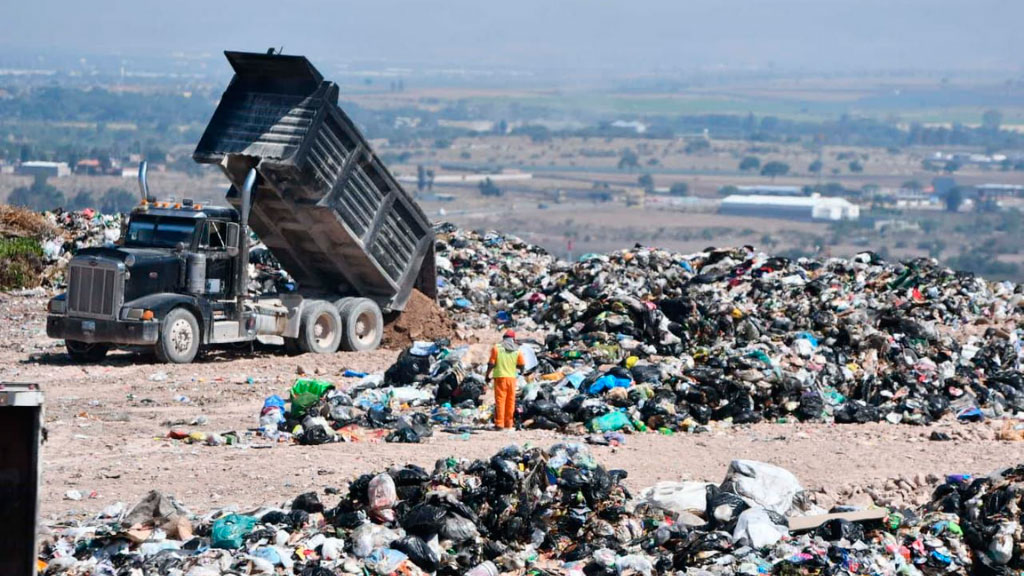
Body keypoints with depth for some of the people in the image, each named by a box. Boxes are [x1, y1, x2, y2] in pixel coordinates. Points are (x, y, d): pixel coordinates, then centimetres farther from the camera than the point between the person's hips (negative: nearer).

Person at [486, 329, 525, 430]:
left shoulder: (497, 348, -4)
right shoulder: (517, 350, 3)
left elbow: (491, 364, -7)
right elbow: (522, 365, 3)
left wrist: (488, 375, 5)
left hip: (500, 377, -3)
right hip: (511, 377, 3)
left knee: (500, 400, -2)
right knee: (510, 401, 10)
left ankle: (499, 423, -7)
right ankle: (508, 423, 14)